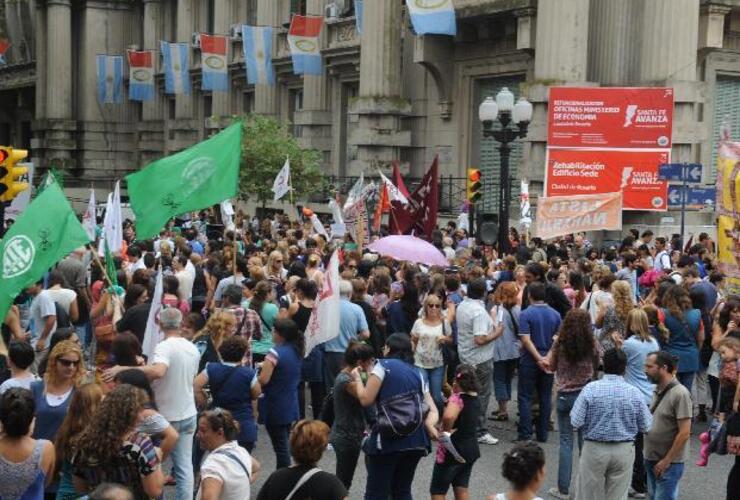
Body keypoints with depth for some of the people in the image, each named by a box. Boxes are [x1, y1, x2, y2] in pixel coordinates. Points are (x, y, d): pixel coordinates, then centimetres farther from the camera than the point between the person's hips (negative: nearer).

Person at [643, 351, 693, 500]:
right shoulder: (657, 390, 8)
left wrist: (666, 461, -16)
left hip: (669, 463, -8)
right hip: (652, 459, 8)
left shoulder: (680, 393, -17)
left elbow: (684, 433, -18)